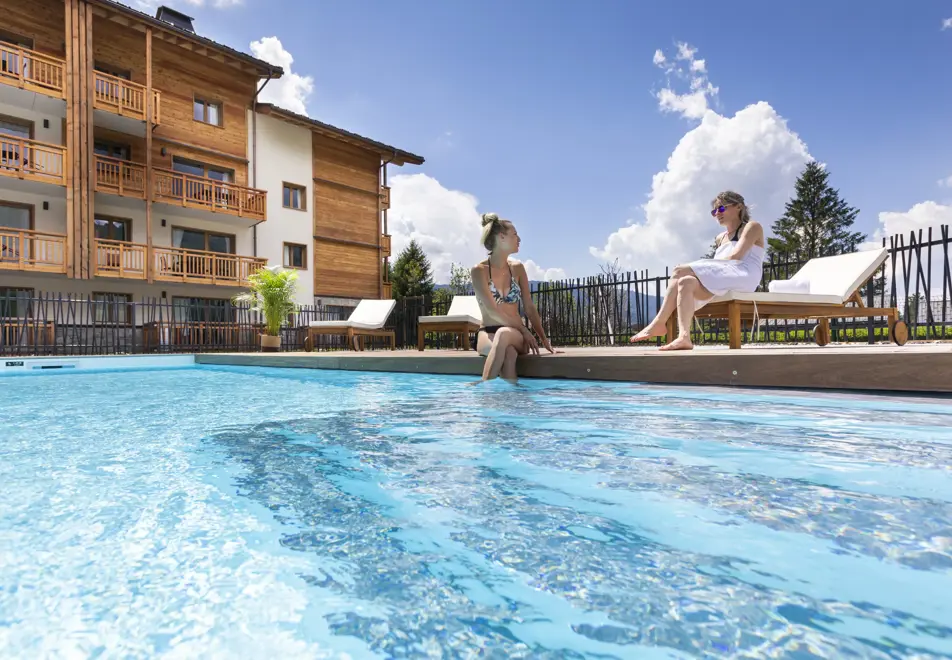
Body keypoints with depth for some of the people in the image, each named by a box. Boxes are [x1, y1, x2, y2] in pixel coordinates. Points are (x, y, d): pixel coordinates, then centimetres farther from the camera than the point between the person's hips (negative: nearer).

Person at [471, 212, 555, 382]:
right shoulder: (479, 270, -4)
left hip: (515, 334, 3)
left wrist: (544, 338, 0)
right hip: (488, 334, -2)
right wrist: (525, 330, -15)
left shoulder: (517, 268, 11)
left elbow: (529, 308, 9)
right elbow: (492, 311, -12)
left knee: (504, 334, -37)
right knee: (508, 352, -39)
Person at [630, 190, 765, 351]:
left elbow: (736, 256, -7)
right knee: (686, 283, -23)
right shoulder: (720, 238, 31)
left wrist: (701, 268, -8)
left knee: (680, 272, -21)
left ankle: (659, 323, -26)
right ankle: (684, 337, -39)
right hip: (722, 279, 6)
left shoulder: (752, 227, 10)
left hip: (743, 277, -6)